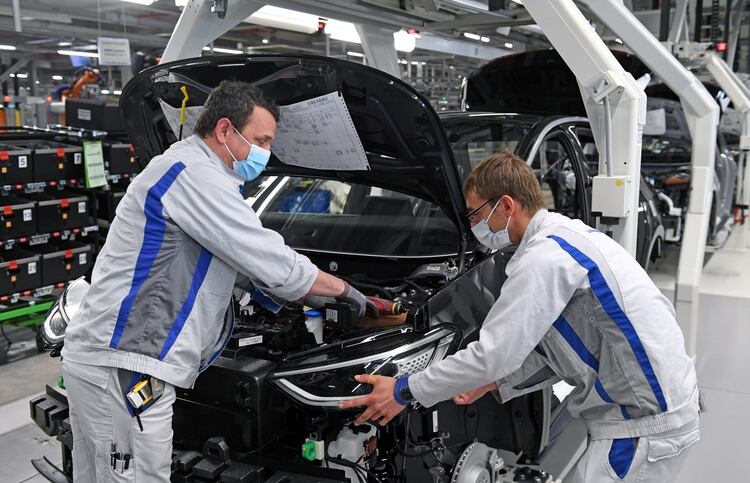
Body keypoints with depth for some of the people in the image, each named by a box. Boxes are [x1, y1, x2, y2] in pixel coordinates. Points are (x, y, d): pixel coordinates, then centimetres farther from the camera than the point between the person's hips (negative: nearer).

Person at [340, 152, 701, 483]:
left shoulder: (545, 256, -21)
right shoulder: (569, 234, 11)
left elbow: (493, 354, -22)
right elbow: (554, 353, 14)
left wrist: (404, 391, -12)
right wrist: (492, 383, 10)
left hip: (649, 421, -9)